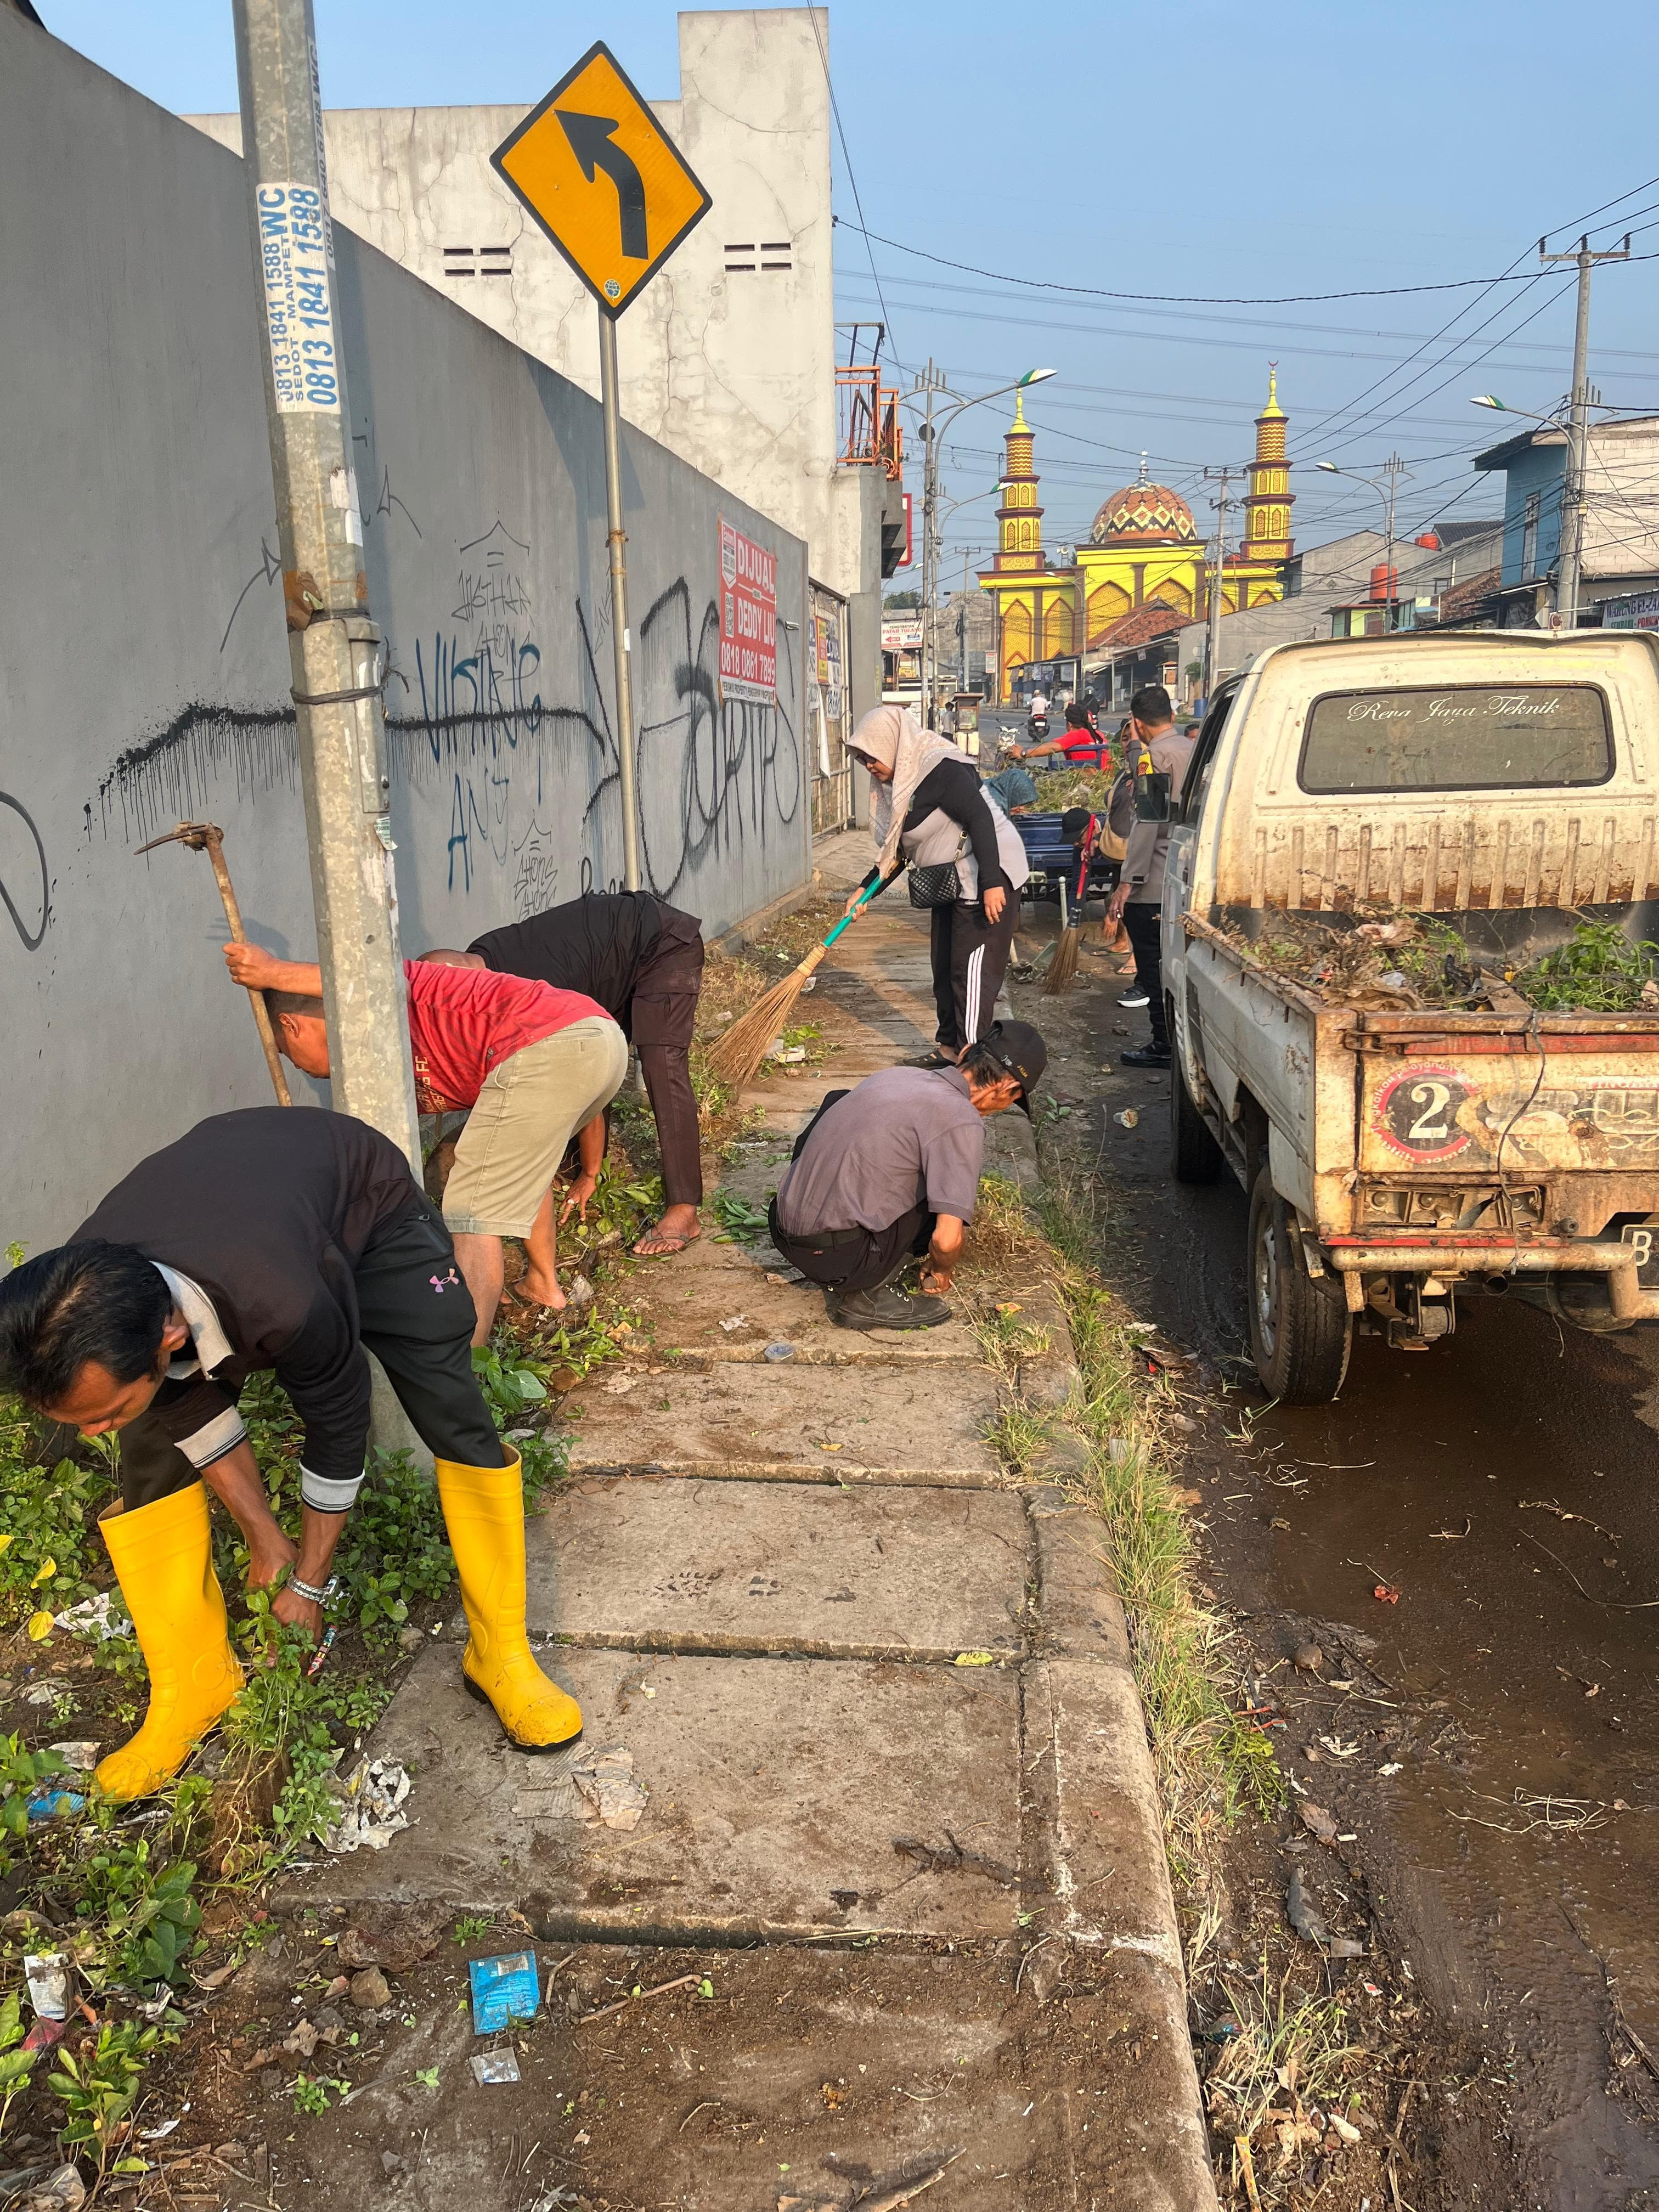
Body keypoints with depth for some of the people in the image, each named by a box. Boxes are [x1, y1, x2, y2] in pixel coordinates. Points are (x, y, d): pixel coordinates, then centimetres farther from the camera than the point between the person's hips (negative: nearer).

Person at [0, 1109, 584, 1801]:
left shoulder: (287, 1305, -48)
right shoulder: (74, 1312, -32)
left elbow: (339, 1433, -26)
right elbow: (192, 1413, -12)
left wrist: (308, 1584, -12)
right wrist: (263, 1535, -4)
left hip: (363, 1205, -4)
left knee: (458, 1423, -14)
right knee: (153, 1452, -7)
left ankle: (501, 1657, 2)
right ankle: (190, 1688, 9)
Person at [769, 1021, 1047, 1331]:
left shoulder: (898, 1074, 12)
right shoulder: (962, 1121, -12)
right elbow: (947, 1240, -19)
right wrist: (941, 1274, 7)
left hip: (784, 1233, 7)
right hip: (835, 1256, -7)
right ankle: (864, 1296, 0)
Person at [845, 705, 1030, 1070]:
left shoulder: (940, 768, -20)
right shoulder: (897, 782, 10)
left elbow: (980, 819, -26)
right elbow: (897, 850, 18)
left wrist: (992, 883, -30)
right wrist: (866, 889, 11)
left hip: (989, 878, -10)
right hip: (952, 884, 10)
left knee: (971, 969, -7)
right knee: (945, 968, 14)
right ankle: (950, 1046, 25)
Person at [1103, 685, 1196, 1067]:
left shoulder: (1155, 754, -13)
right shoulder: (1192, 749, 10)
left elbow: (1147, 821, -19)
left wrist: (1127, 883, -20)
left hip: (1153, 884, -8)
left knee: (1152, 963, 0)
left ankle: (1164, 1044, 3)